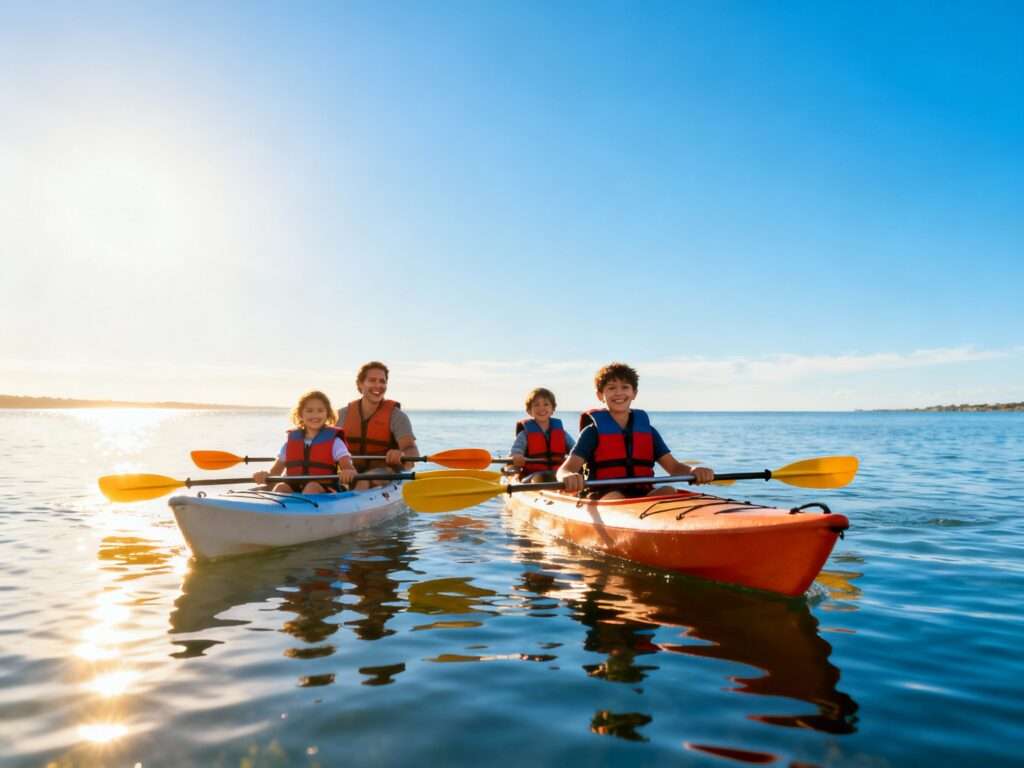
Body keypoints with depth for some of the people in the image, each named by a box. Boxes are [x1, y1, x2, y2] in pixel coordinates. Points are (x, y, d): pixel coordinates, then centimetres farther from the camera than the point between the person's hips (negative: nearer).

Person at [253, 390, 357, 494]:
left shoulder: (333, 441, 3)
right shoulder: (291, 441, 14)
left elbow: (349, 468, -10)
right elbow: (275, 472, 13)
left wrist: (349, 473, -35)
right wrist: (265, 476, -11)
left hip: (325, 493, -3)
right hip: (294, 491, 3)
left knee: (312, 487, -33)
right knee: (280, 487, -26)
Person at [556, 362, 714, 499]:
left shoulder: (647, 430, 16)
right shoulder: (593, 431, 4)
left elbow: (673, 467, 12)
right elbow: (564, 469, -7)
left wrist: (693, 471, -13)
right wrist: (569, 477, -34)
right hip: (603, 499, -3)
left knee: (668, 492, -26)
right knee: (615, 497, -35)